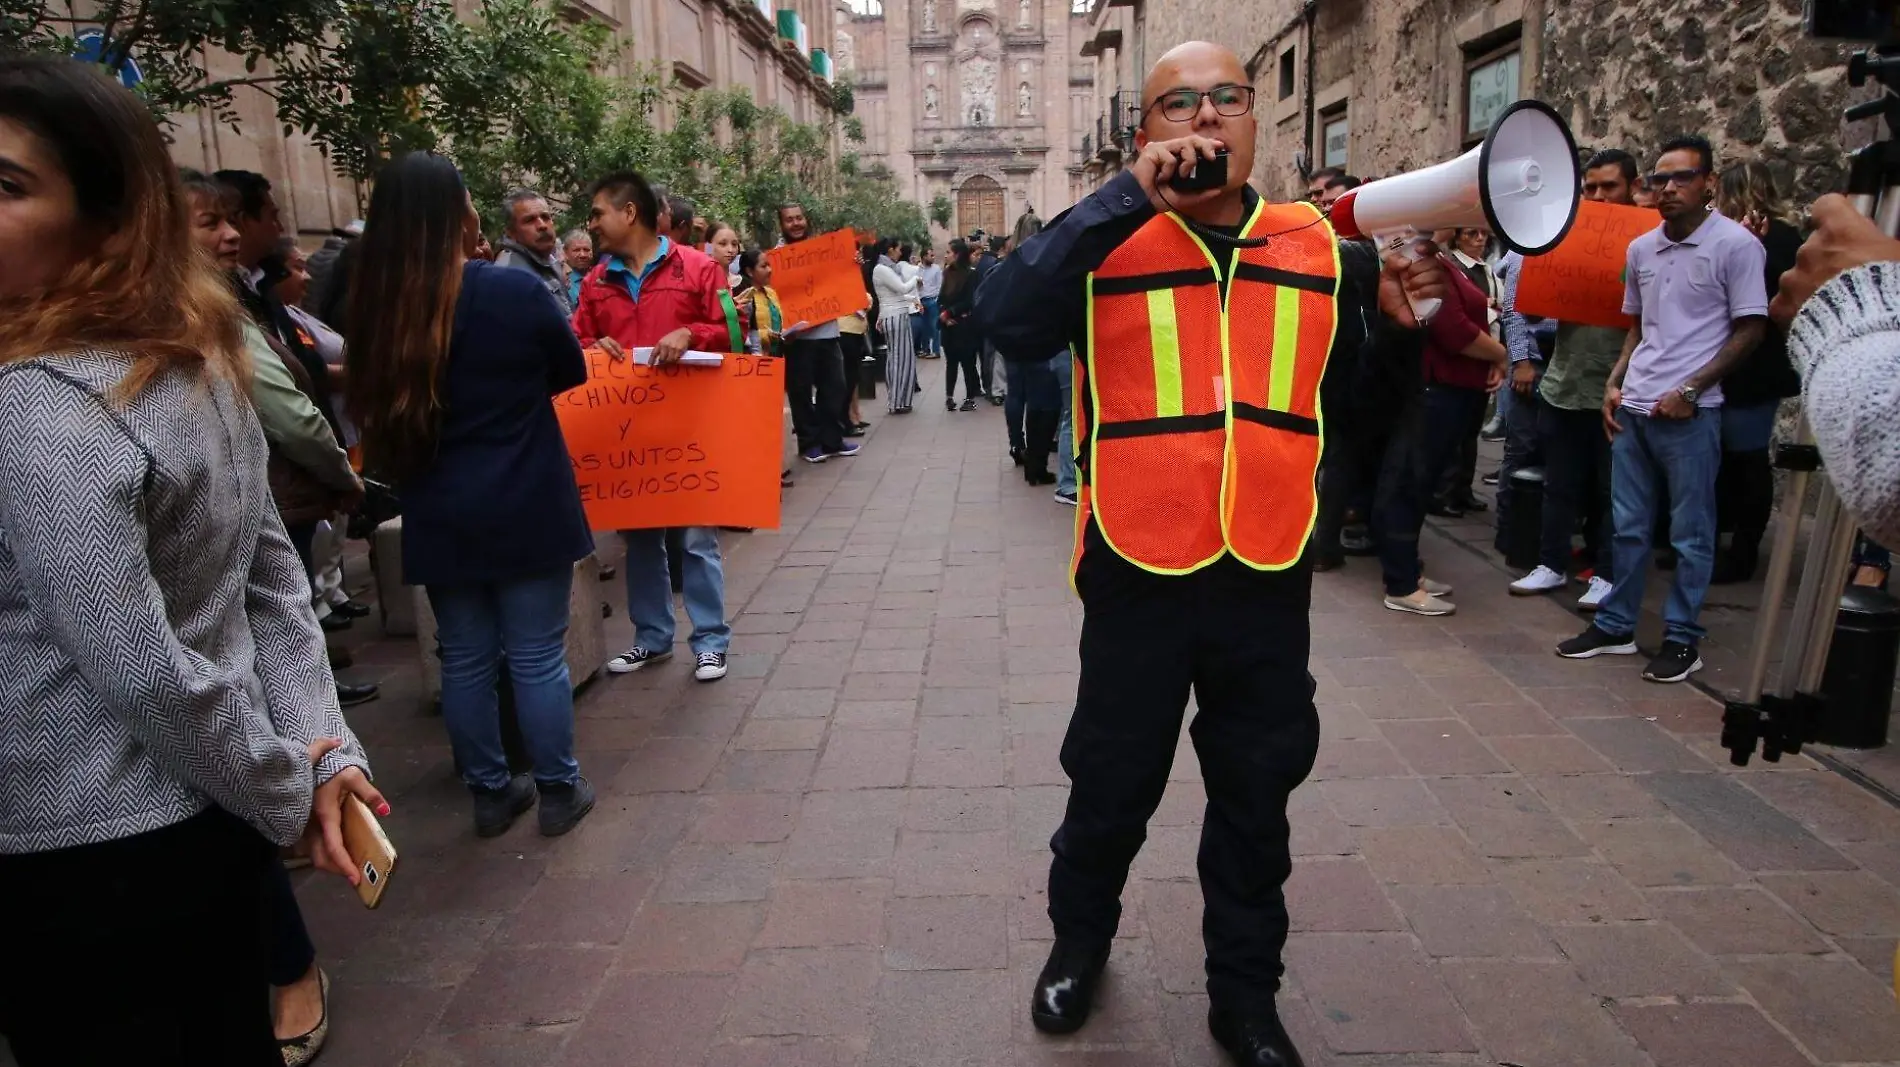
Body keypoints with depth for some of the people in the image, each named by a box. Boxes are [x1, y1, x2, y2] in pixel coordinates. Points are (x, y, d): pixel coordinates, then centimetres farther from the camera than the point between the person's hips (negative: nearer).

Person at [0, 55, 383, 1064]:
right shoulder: (199, 363, 3)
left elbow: (144, 670, -25)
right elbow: (275, 576, 4)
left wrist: (286, 794, -12)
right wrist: (323, 748, 0)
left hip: (92, 864, -7)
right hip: (212, 826, 8)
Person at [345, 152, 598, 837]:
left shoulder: (375, 306, -2)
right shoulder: (513, 290, -13)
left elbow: (377, 409, 12)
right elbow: (571, 371, 4)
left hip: (438, 518, 4)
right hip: (526, 511, -3)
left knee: (465, 660, 14)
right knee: (537, 658, 7)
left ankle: (489, 792, 27)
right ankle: (559, 790, 19)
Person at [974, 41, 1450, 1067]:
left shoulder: (1318, 244, 5)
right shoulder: (1107, 241, -5)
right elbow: (1006, 318, -25)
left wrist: (1391, 318, -6)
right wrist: (1129, 196, -26)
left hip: (1269, 576, 3)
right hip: (1139, 572, -2)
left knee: (1256, 798, 17)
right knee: (1112, 786, 16)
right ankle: (1079, 938, 44)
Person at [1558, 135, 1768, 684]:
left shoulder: (1736, 244, -6)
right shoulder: (1641, 248, 11)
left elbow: (1750, 330, -6)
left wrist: (1690, 390, -13)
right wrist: (1614, 383, 7)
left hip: (1691, 412, -5)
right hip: (1632, 407, 6)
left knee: (1690, 534, 4)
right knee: (1628, 526, 12)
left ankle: (1682, 639, 13)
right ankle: (1615, 626, 22)